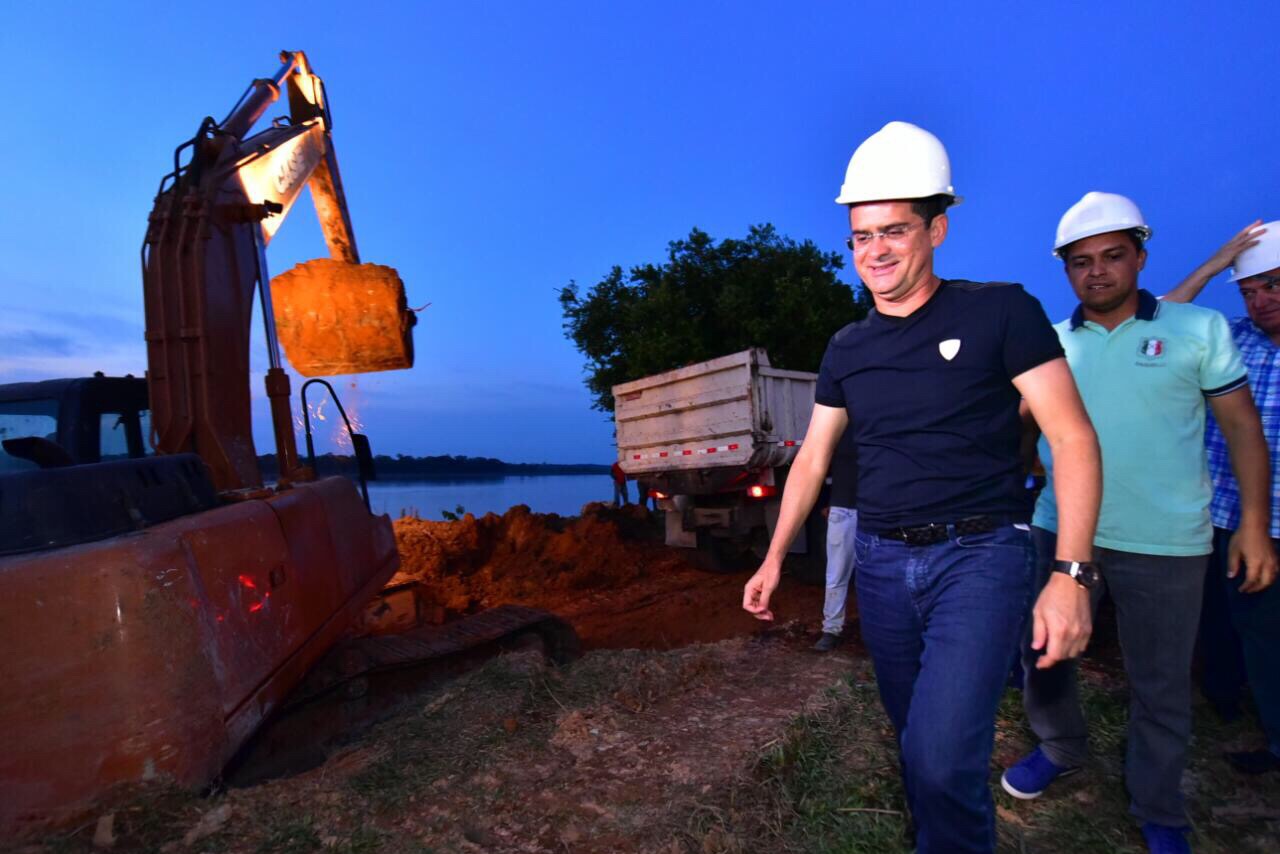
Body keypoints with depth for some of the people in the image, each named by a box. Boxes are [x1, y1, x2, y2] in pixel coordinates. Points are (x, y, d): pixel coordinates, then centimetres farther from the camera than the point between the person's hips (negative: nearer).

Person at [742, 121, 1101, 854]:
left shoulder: (1000, 312, -7)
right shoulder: (848, 348, 7)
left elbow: (1073, 437, -9)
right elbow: (813, 460, 13)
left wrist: (1072, 573, -17)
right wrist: (775, 558, 10)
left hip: (981, 554, -4)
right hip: (882, 560, 5)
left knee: (943, 756, -15)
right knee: (918, 744, 16)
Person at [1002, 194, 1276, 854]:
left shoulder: (1199, 329, 0)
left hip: (1164, 544, -2)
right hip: (1060, 532, 2)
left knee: (1160, 686, 12)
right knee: (1041, 652, 13)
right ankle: (1060, 748, 40)